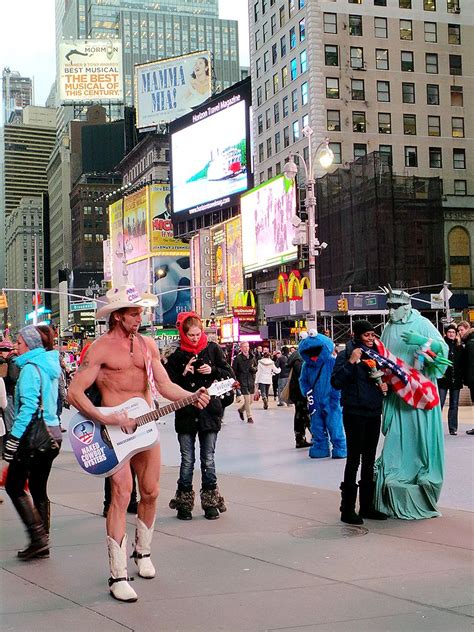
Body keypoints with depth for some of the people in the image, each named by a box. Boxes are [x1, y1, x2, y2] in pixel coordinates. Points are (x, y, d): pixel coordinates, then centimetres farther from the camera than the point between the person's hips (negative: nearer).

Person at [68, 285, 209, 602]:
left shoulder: (147, 344, 10)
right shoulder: (101, 347, -8)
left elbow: (165, 385, 5)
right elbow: (75, 392, -11)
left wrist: (193, 396, -13)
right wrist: (105, 419, -21)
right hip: (115, 428, -6)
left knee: (150, 493, 11)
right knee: (122, 494, -14)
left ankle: (143, 552, 35)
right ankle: (118, 576, -10)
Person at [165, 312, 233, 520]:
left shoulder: (212, 349, 4)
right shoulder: (176, 356, 2)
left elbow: (230, 375, 7)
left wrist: (213, 371, -10)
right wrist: (183, 374, -15)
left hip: (209, 412, 0)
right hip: (185, 414, 0)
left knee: (208, 460, 5)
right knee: (187, 461, 4)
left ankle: (210, 503, 14)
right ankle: (184, 503, 13)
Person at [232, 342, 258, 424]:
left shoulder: (252, 357, 6)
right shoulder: (238, 358, -8)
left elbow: (256, 366, 17)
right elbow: (234, 370, -6)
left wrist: (254, 369, -6)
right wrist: (236, 380, -13)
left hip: (251, 381, 5)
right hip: (243, 382, -5)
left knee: (250, 400, 11)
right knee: (247, 399, -8)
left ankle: (241, 409, 37)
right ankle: (249, 417, 3)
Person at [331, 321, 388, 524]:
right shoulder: (346, 355, -7)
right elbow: (336, 382, -17)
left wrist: (385, 386, 3)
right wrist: (351, 362, -24)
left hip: (374, 413, 7)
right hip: (355, 413, -7)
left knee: (369, 460, 12)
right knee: (354, 459, -6)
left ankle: (366, 506, 21)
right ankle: (347, 509, -1)